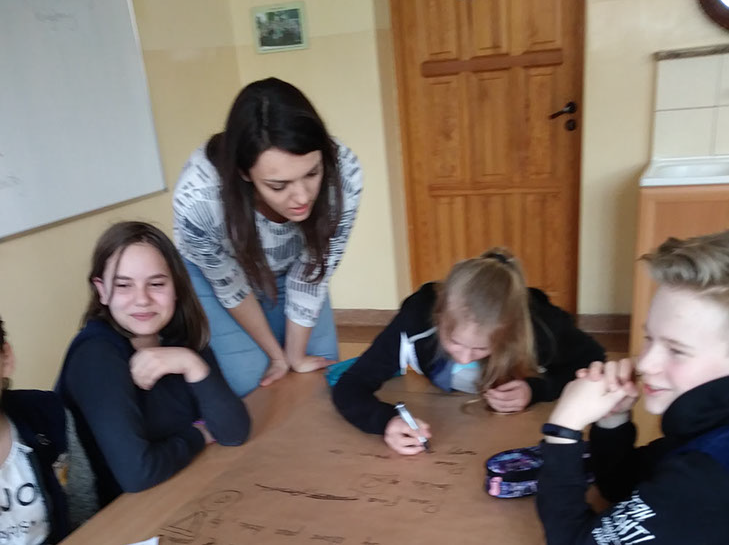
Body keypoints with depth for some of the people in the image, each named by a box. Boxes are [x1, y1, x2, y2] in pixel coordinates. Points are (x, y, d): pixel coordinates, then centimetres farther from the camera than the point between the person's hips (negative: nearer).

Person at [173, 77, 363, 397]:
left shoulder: (342, 173, -35)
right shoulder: (197, 198, -40)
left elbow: (311, 275, -18)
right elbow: (231, 288, -19)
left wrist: (296, 355, -5)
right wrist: (277, 355, -5)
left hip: (290, 271, 2)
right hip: (216, 275, -2)